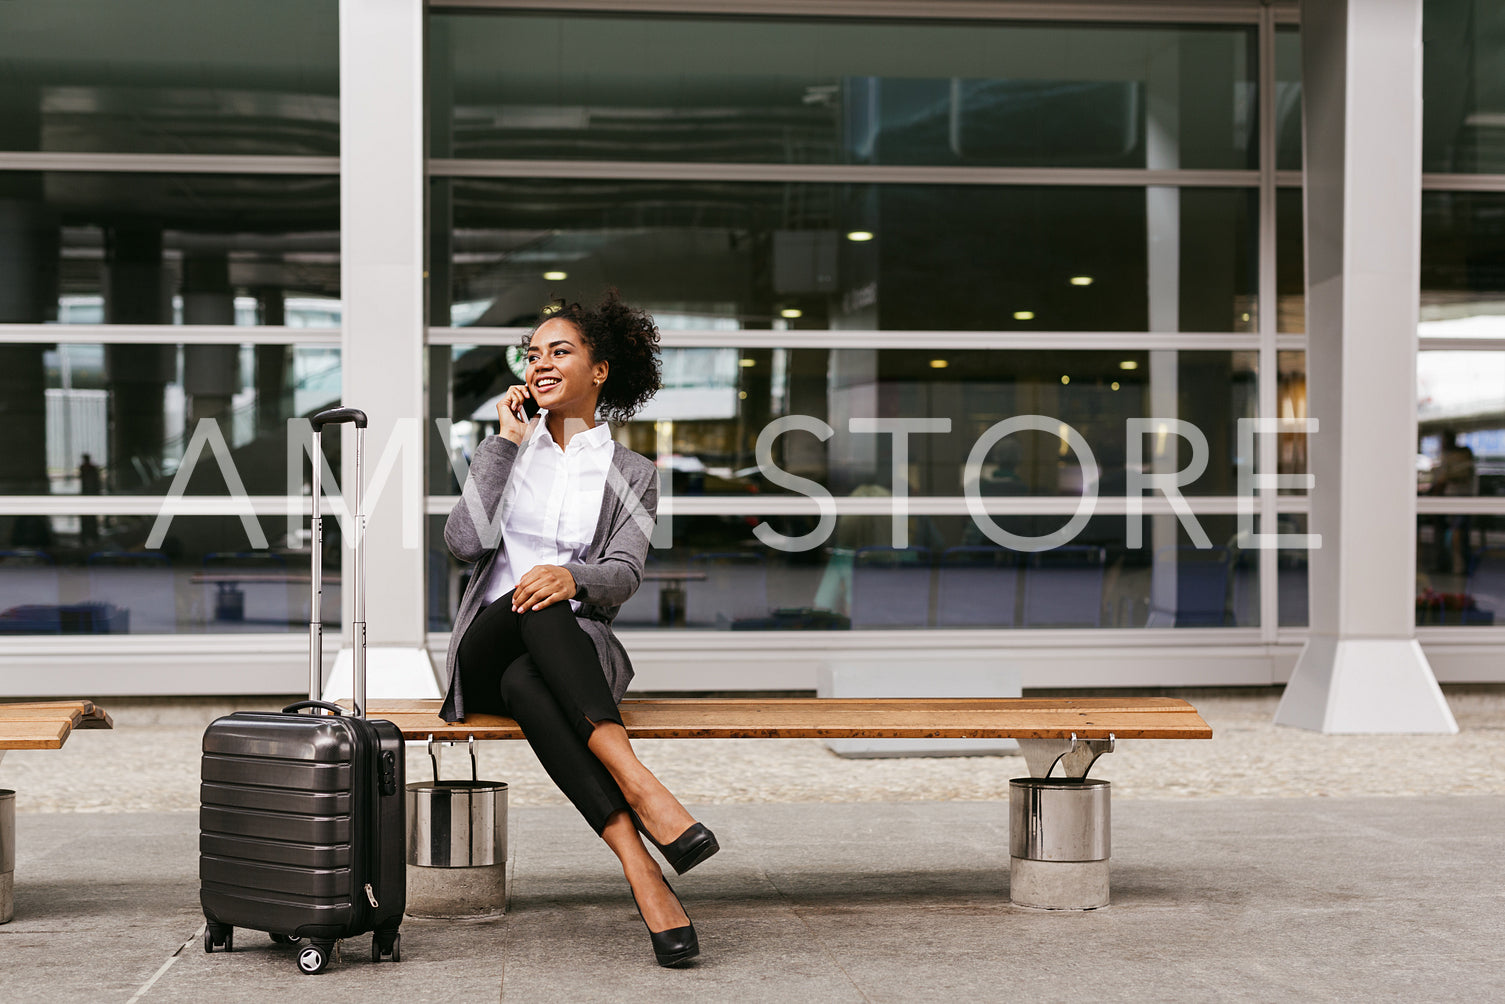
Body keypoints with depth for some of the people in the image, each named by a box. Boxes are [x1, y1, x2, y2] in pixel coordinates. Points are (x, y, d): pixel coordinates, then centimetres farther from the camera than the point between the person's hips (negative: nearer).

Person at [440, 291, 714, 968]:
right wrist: (506, 443, 0)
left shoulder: (631, 474, 13)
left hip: (576, 649, -1)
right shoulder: (511, 449, 19)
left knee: (526, 681, -39)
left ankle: (638, 862, -46)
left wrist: (572, 577, -30)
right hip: (487, 648, 1)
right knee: (533, 600, -38)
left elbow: (622, 575, -6)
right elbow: (465, 541, 0)